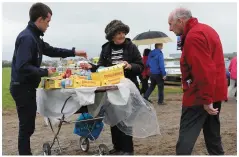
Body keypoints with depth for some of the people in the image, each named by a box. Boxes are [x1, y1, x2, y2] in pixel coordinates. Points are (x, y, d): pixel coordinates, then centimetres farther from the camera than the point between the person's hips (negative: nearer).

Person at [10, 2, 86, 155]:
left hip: (27, 87, 10)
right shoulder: (27, 37, -21)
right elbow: (22, 67, -28)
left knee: (28, 125, 17)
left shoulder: (34, 36, 11)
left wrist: (73, 52, 19)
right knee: (27, 126, -1)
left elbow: (50, 50, 23)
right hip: (22, 87, -10)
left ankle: (26, 153, 28)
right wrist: (45, 72, -18)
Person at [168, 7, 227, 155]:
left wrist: (206, 100, -22)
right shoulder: (206, 29, 15)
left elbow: (204, 71, -26)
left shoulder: (193, 36, -19)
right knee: (213, 134, 18)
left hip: (200, 95, -10)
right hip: (215, 92, 10)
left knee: (186, 136, -4)